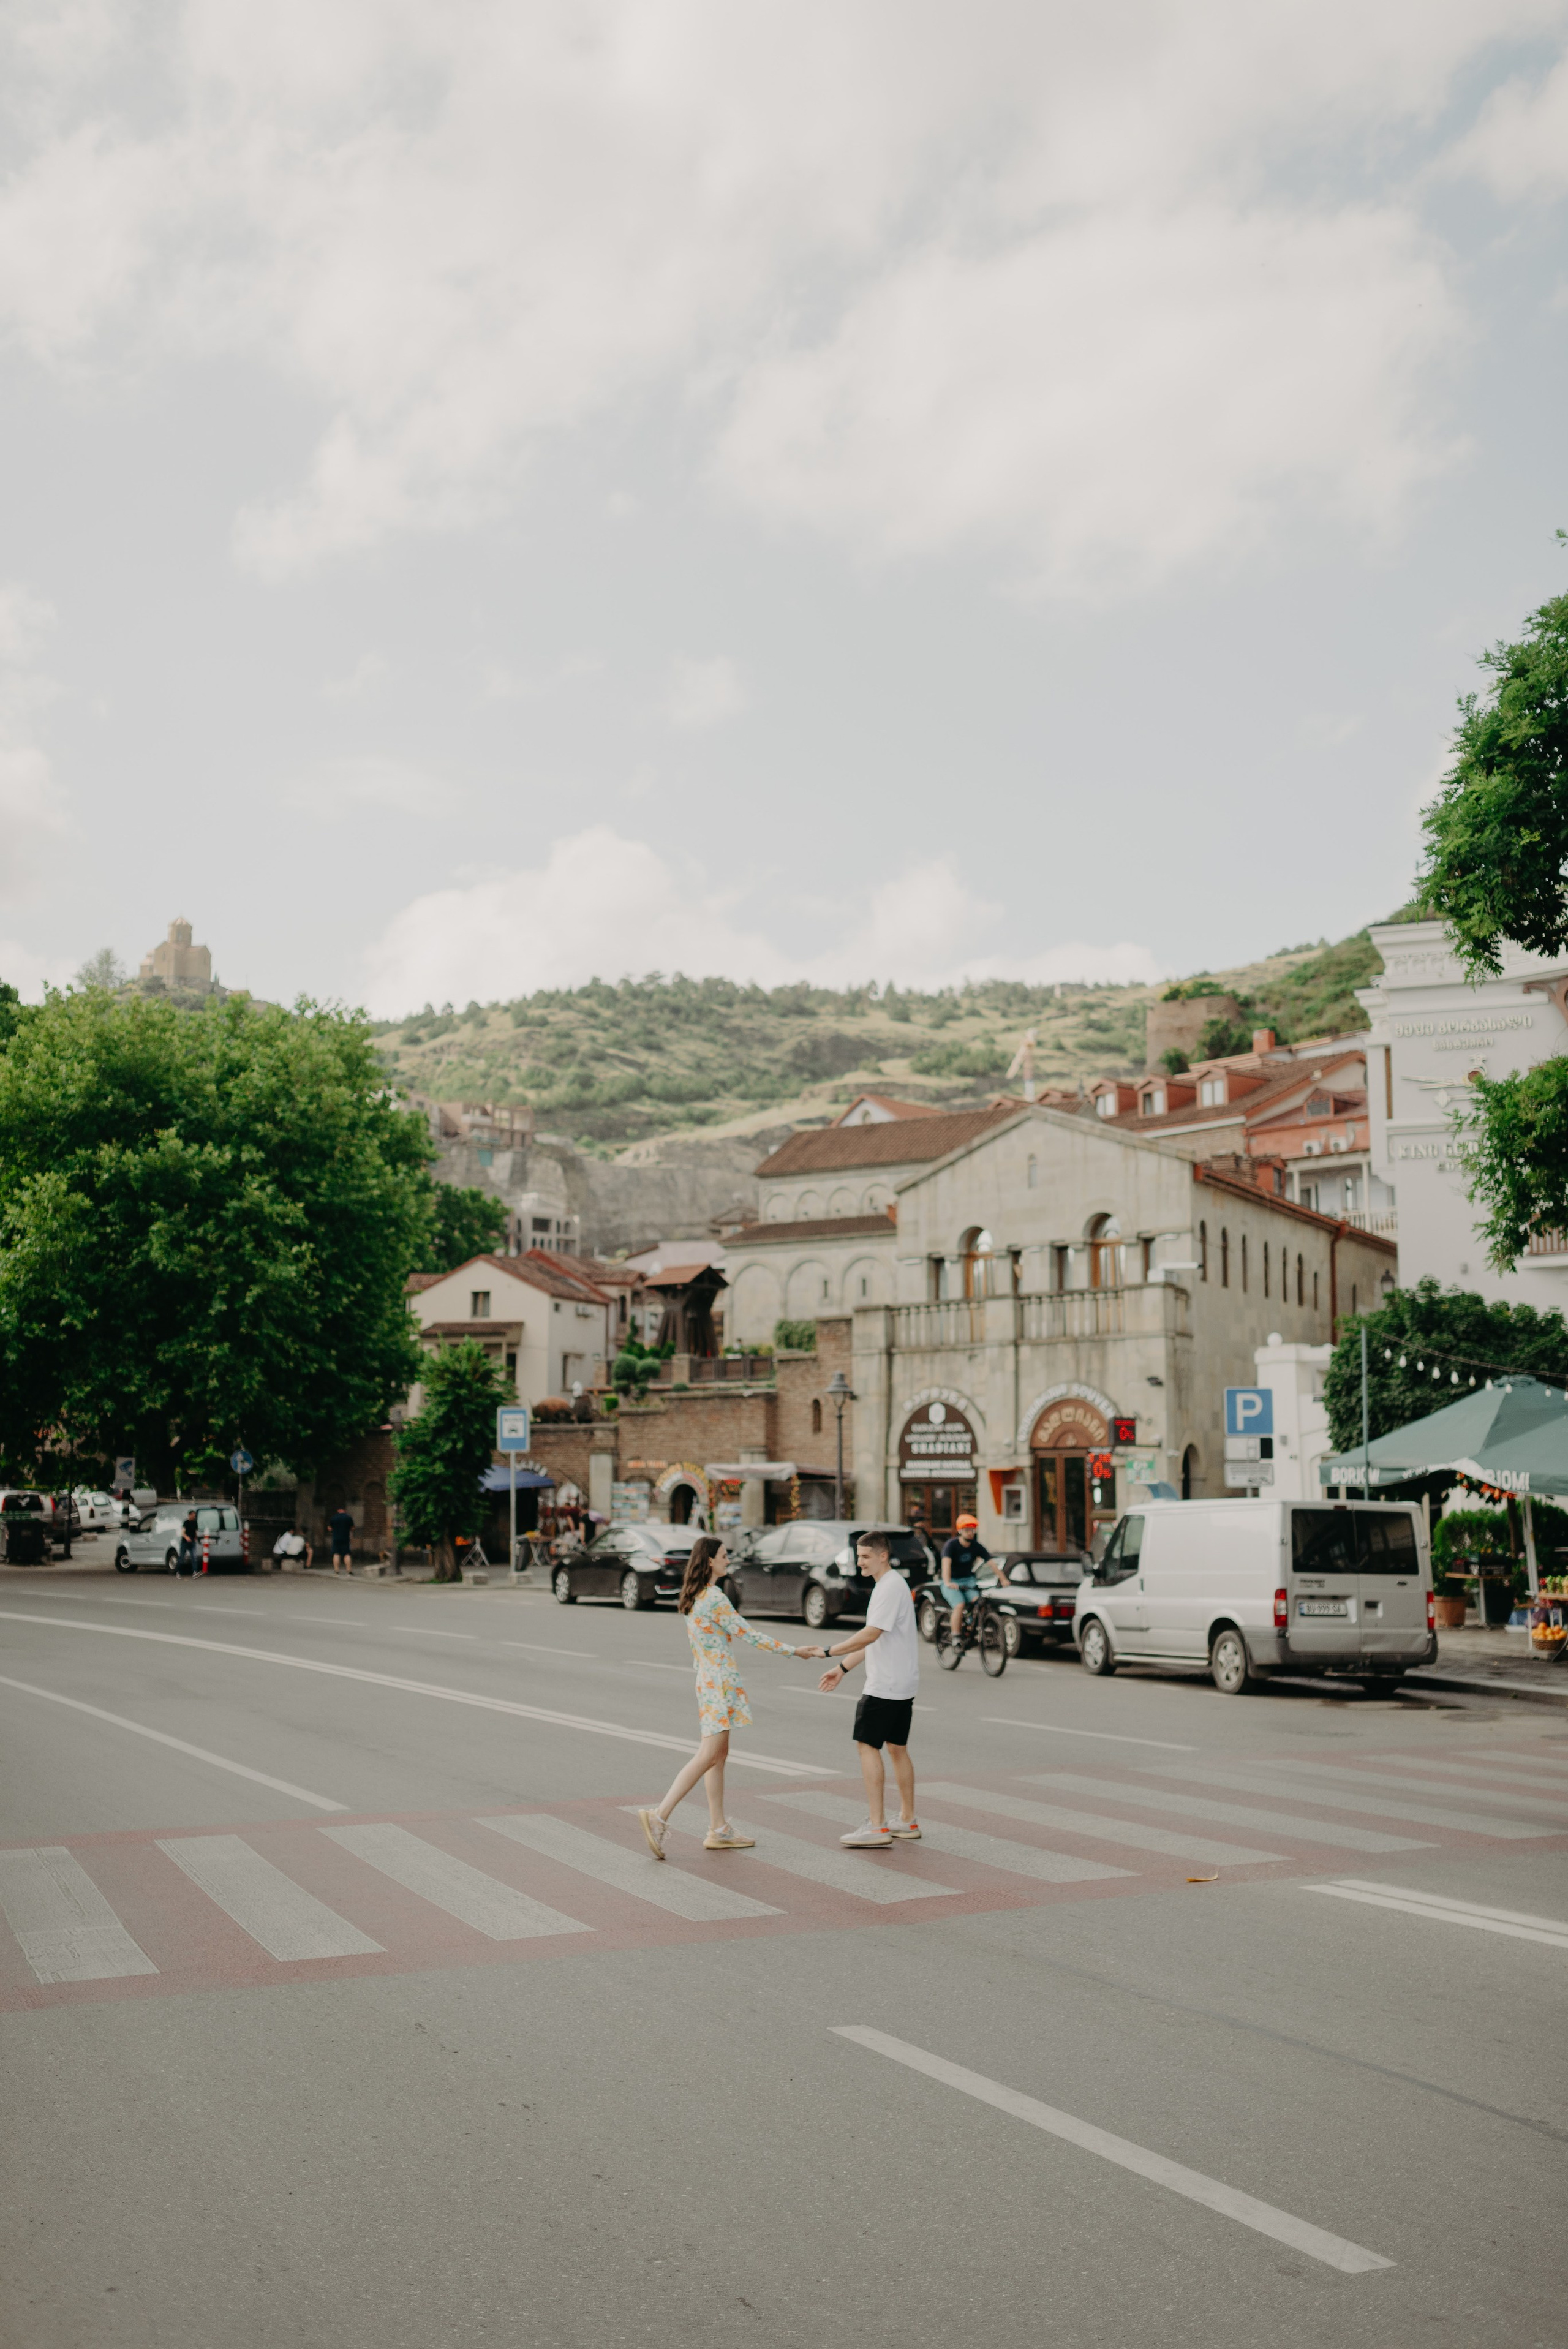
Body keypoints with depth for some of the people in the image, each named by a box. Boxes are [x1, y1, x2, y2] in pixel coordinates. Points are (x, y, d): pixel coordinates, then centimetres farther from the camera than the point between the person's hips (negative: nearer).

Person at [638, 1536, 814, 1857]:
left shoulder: (693, 1598, 11)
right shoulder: (714, 1598, -17)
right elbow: (748, 1634, -16)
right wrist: (793, 1651, -10)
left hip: (707, 1682, 10)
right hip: (720, 1683, -10)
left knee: (719, 1756, 11)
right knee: (708, 1756, -10)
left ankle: (719, 1831, 14)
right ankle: (660, 1816, -15)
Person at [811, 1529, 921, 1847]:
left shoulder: (891, 1587, -16)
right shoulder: (888, 1585, 16)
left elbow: (870, 1635, -23)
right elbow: (874, 1640, 21)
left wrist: (828, 1653, -19)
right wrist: (842, 1668, 19)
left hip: (885, 1686, -10)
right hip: (902, 1685, 10)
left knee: (868, 1746, -8)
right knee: (897, 1748, 14)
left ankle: (877, 1827, -9)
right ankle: (908, 1822, 21)